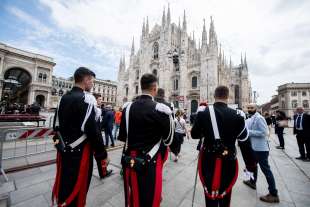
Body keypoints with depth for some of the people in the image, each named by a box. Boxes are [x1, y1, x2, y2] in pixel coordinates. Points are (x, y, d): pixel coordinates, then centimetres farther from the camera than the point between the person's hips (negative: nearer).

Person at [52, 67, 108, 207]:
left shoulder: (64, 98, 5)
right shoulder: (87, 99, -20)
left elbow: (56, 125, 11)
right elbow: (92, 129, -24)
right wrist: (102, 153, -14)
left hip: (64, 150, 8)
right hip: (79, 152, -8)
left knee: (63, 183, 26)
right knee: (76, 187, 12)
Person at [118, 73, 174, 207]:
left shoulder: (127, 107, -3)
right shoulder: (161, 109, -20)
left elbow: (122, 136, 5)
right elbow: (168, 140, -7)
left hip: (130, 160, 5)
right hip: (150, 162, -5)